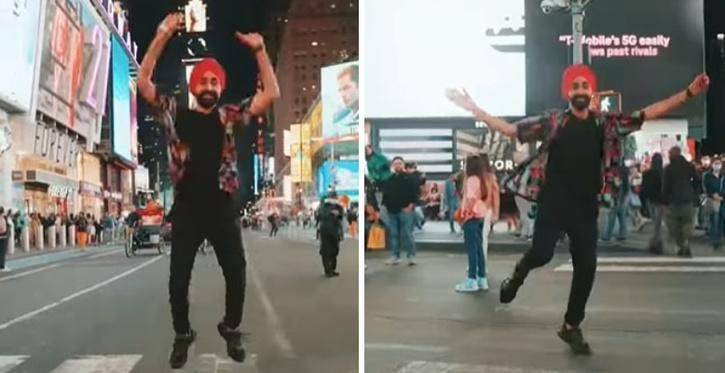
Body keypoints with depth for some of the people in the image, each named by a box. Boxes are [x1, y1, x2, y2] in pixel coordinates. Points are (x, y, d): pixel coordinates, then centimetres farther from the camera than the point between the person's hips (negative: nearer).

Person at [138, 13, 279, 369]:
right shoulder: (175, 114, 4)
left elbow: (271, 94, -3)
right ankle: (182, 334, 27)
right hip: (186, 209, -1)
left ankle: (231, 329, 31)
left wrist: (259, 50, -10)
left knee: (237, 274, 8)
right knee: (178, 278, 5)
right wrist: (162, 36, -13)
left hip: (223, 208, 1)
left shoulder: (230, 117, 5)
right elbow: (143, 82, -5)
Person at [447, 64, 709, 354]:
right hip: (552, 205, -3)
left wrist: (688, 93, -3)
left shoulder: (605, 123, 4)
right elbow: (511, 129, -2)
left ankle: (571, 326, 21)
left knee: (586, 267, 4)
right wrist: (474, 110, -10)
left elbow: (649, 113, 4)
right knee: (541, 254, -16)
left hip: (586, 209, 3)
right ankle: (517, 276, 22)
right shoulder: (552, 121, -2)